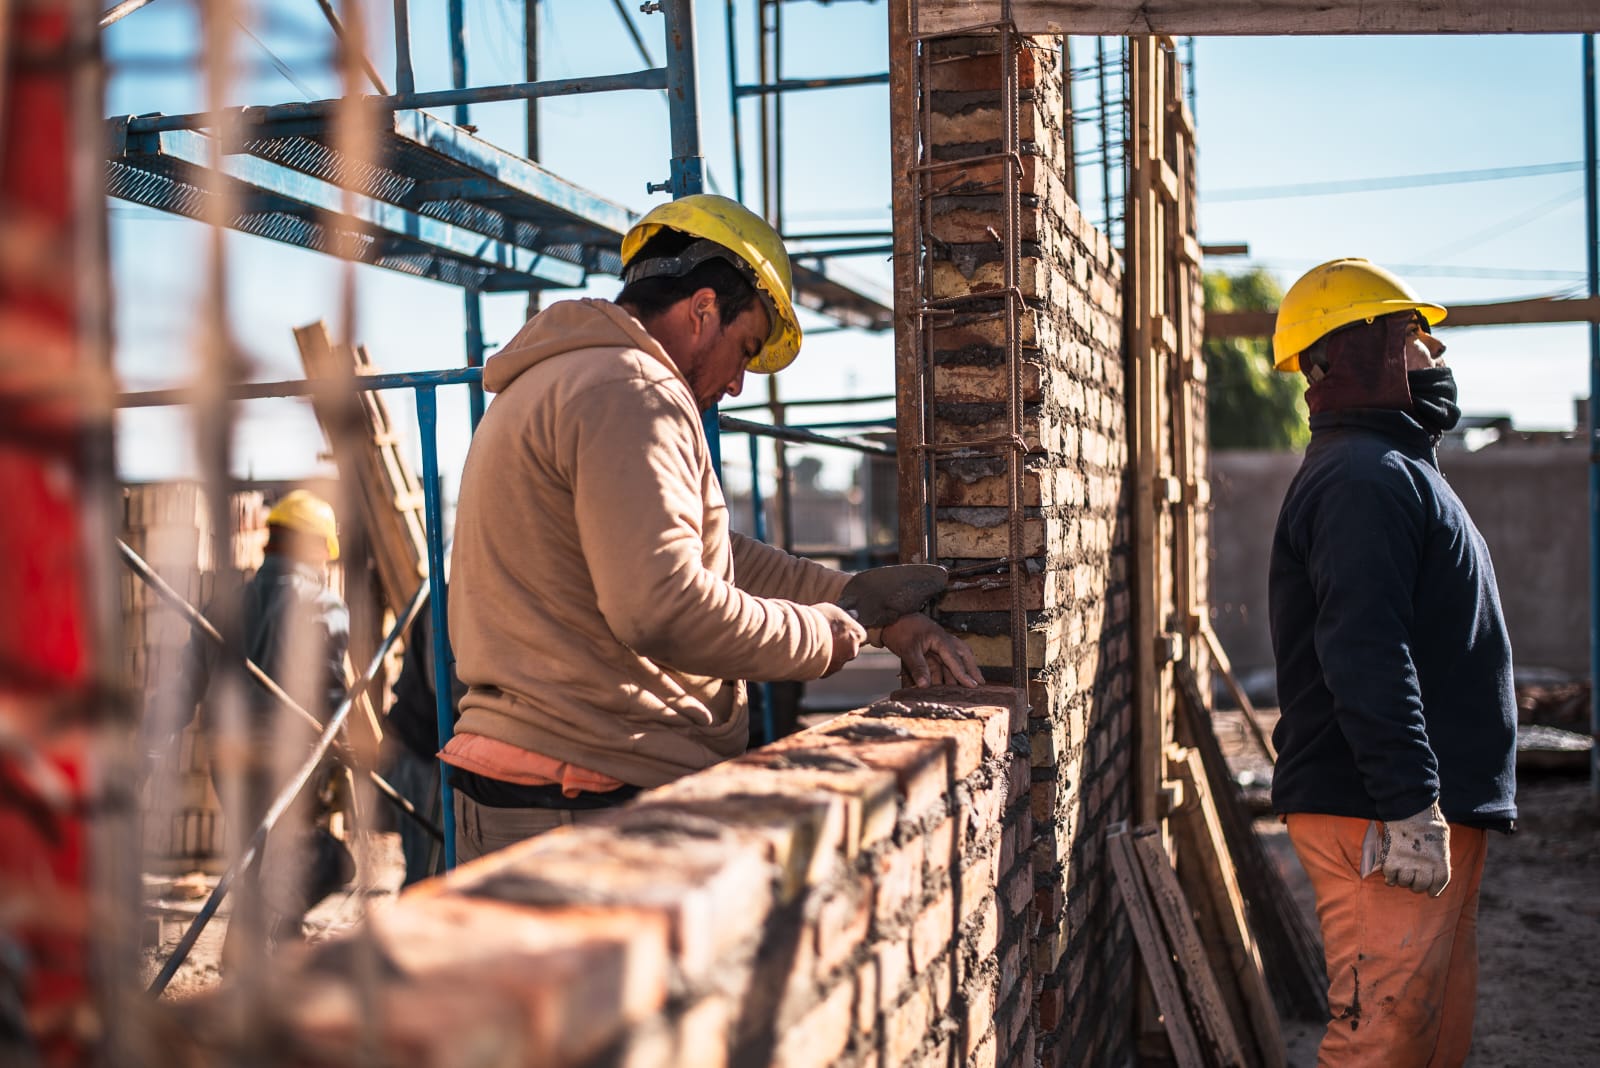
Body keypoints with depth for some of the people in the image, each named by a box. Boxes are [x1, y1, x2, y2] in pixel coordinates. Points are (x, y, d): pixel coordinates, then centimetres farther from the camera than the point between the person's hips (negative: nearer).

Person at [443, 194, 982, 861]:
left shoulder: (561, 383, 23)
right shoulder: (632, 392, -12)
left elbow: (715, 554, 25)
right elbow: (664, 608, -24)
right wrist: (820, 635, -7)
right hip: (597, 796, -11)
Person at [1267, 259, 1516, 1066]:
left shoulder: (1393, 470, 21)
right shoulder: (1364, 477, -14)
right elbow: (1366, 659, -24)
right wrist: (1410, 809, -27)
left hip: (1432, 814, 11)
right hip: (1384, 819, -11)